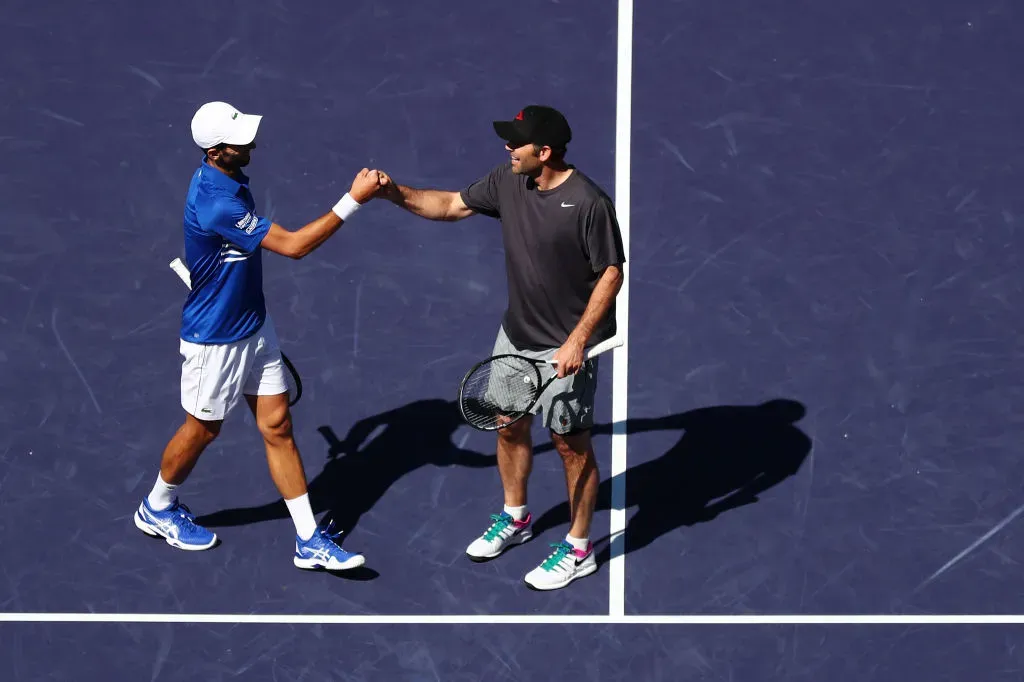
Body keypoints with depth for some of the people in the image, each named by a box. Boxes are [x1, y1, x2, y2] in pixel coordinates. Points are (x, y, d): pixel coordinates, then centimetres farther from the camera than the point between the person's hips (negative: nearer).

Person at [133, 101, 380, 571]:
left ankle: (309, 541, 11)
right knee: (203, 429, 13)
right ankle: (157, 509, 39)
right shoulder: (215, 204, -33)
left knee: (277, 427, 7)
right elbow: (293, 246, -31)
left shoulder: (227, 178, -2)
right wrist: (353, 201, -32)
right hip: (215, 339, -8)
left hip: (254, 327, 8)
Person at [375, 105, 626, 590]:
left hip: (564, 347, -7)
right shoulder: (508, 181, -4)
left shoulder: (588, 203, -25)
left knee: (570, 443, 3)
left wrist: (578, 340, -22)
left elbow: (611, 273, -18)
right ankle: (515, 518, 43)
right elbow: (452, 205, 10)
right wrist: (398, 195, -5)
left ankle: (579, 550, 18)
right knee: (509, 426, 20)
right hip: (516, 333, 8)